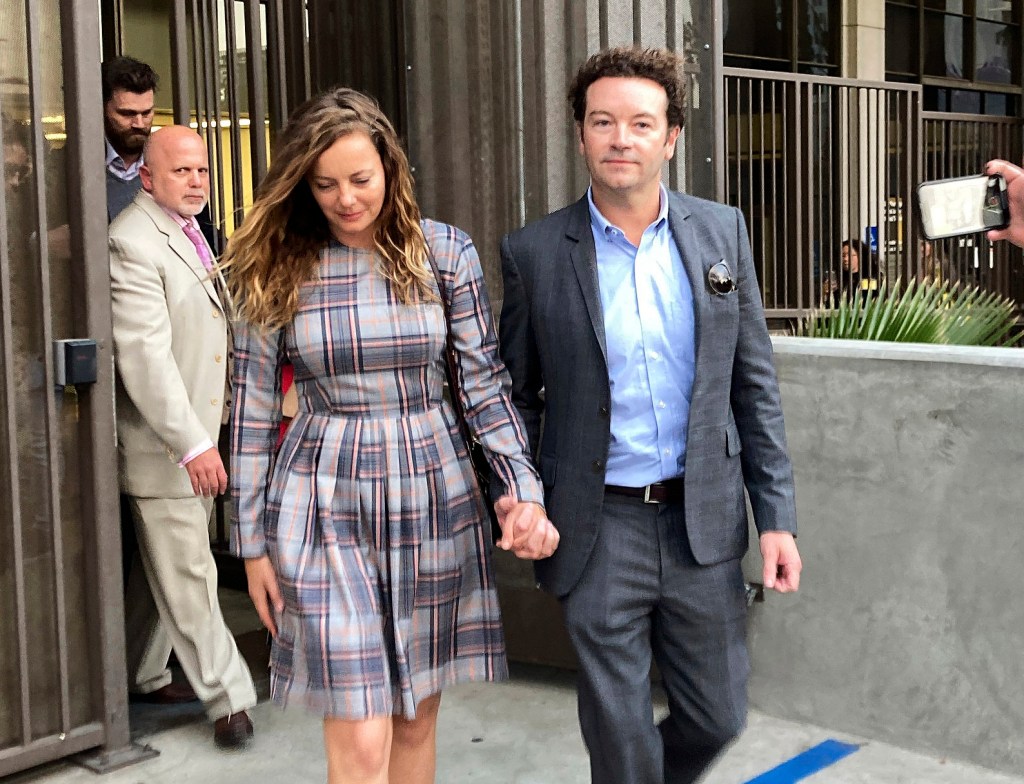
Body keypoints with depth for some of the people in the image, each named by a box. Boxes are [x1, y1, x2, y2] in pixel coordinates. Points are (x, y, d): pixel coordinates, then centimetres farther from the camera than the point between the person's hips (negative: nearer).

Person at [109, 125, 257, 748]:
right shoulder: (132, 242, -17)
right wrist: (192, 444, -26)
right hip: (164, 443, -9)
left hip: (201, 437, 9)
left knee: (165, 568, 17)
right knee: (188, 574, -1)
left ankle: (140, 674, 31)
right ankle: (228, 696, 7)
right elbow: (145, 354, -24)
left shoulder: (188, 233, 15)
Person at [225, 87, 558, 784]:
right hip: (324, 503, -2)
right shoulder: (276, 269, -2)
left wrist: (525, 491, -10)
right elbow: (253, 407, 2)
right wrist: (252, 539, 3)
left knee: (417, 716, 13)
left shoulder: (445, 252, 0)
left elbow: (485, 381, 1)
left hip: (434, 495, 2)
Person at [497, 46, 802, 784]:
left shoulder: (722, 231, 1)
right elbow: (518, 397, 5)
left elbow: (754, 383, 3)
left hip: (703, 521, 3)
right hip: (599, 529, -2)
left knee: (717, 715, 14)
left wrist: (778, 514, 0)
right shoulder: (535, 252, -5)